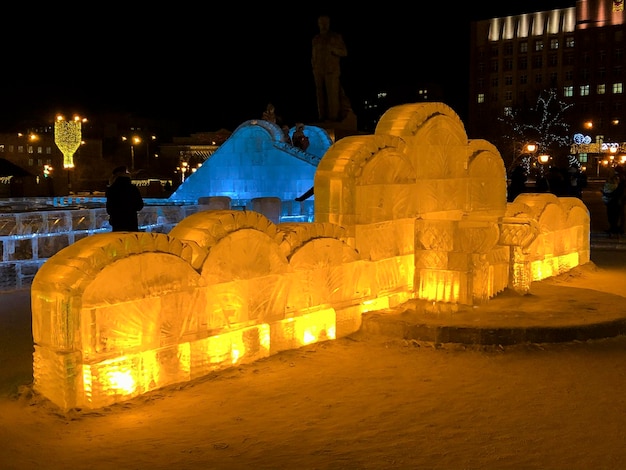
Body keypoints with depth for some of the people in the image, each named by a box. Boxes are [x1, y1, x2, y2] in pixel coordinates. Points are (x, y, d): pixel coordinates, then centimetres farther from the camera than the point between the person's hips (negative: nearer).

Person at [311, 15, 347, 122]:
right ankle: (322, 118, 1)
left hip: (332, 71, -4)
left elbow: (344, 53, 4)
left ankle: (333, 118, -13)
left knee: (333, 96, -12)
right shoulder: (316, 39, 20)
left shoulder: (336, 37, 9)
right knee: (320, 95, -1)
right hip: (318, 72, 4)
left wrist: (333, 49, -12)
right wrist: (314, 68, 14)